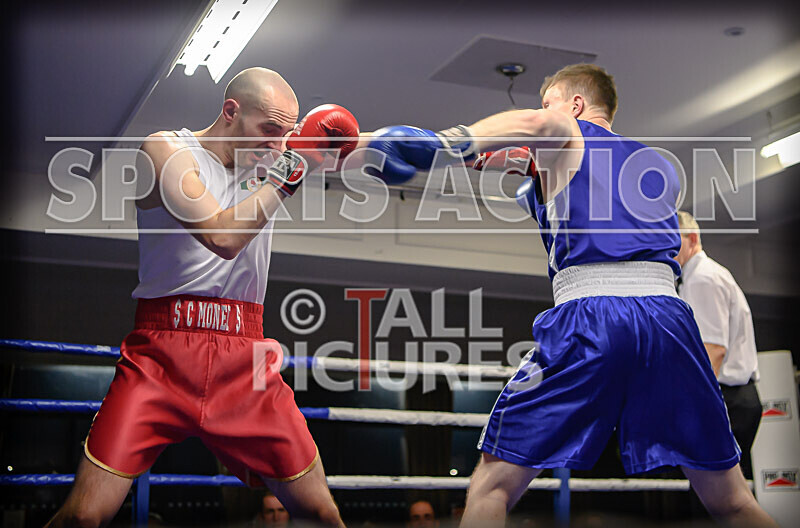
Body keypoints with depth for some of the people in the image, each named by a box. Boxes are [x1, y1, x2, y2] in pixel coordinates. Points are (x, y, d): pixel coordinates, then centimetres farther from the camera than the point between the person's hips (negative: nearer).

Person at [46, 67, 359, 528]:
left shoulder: (270, 164, 13)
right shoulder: (167, 149, -3)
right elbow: (222, 236, -16)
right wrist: (289, 170, -12)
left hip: (244, 360, 4)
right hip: (162, 354, -4)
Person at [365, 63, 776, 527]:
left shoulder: (567, 138, 13)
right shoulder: (662, 166, 28)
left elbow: (536, 123, -11)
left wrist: (448, 141, -23)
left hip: (588, 314, -5)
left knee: (493, 485, 4)